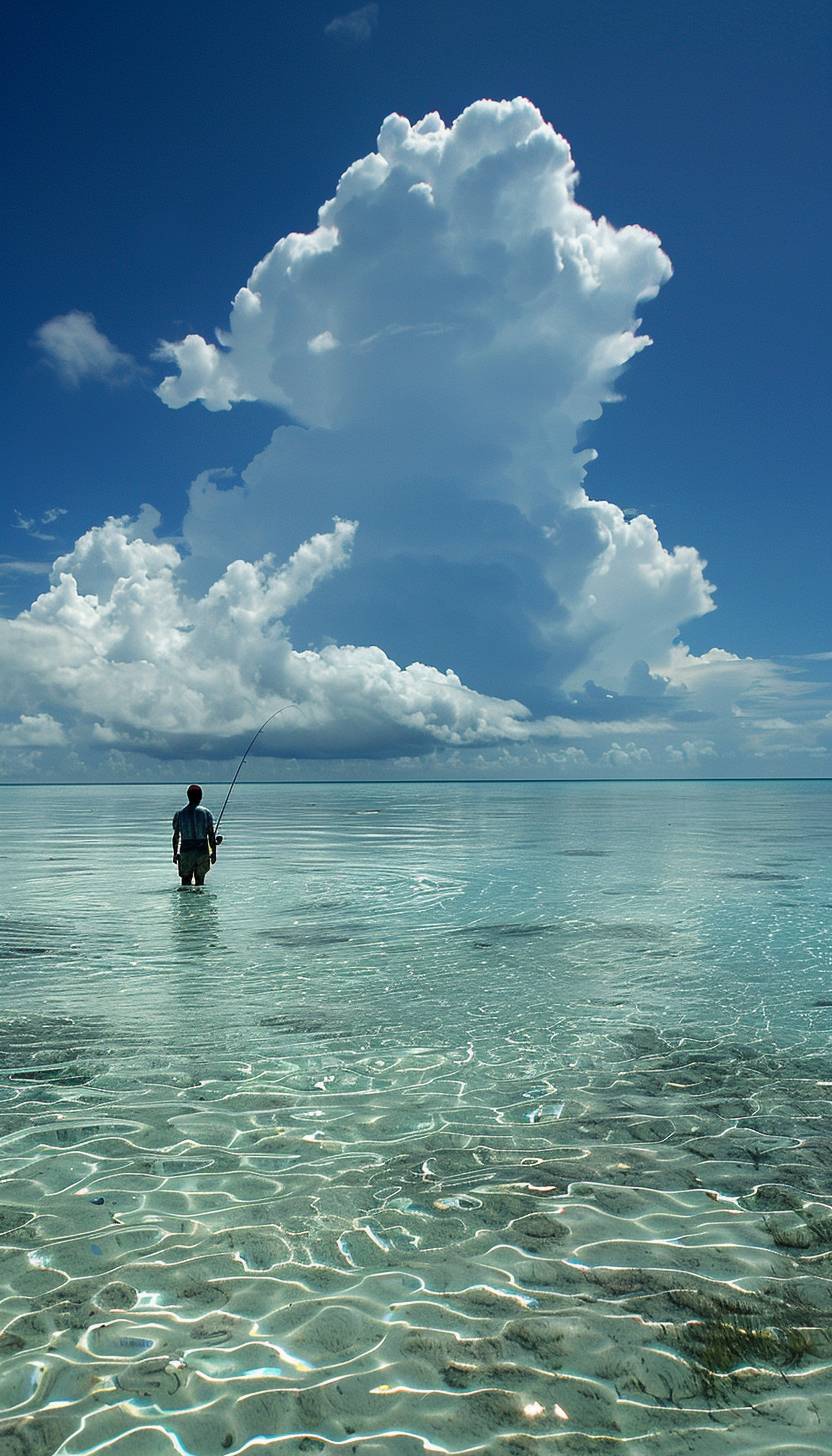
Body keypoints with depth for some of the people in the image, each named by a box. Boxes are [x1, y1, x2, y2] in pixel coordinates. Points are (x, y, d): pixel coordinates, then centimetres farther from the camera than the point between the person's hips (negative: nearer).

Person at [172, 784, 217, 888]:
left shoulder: (179, 813, 0)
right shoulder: (206, 813, -3)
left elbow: (176, 836, 2)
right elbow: (211, 835, -3)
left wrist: (175, 853, 12)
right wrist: (214, 852, 5)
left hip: (186, 852, 0)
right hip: (203, 852, 0)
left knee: (185, 883, 3)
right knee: (200, 882, 12)